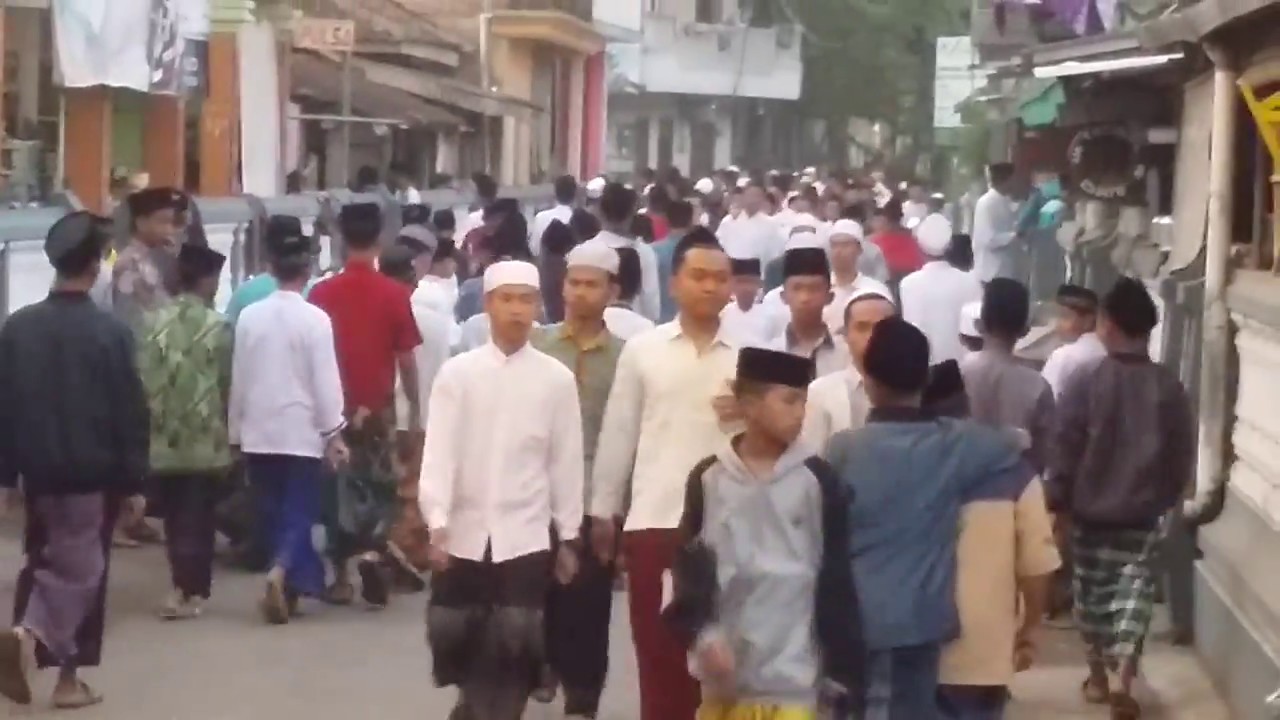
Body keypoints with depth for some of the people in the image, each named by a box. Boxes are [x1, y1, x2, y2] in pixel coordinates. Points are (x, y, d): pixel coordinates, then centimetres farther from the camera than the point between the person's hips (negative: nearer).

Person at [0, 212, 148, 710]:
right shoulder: (109, 332, -12)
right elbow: (130, 413, -10)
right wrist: (134, 483, -2)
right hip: (93, 472, -4)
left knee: (46, 561, 17)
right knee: (81, 569, 4)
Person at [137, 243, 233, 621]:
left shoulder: (152, 322, -1)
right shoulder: (219, 326, -6)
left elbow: (142, 380, -2)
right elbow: (227, 385, -2)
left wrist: (146, 429, 7)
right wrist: (228, 433, 11)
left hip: (164, 440, 2)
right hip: (206, 440, -2)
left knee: (176, 519, 15)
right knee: (197, 519, 4)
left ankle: (186, 586, 18)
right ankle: (189, 590, -2)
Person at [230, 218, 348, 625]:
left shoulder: (249, 316, 1)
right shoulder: (315, 318, -10)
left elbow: (238, 378, 6)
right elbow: (326, 380, -10)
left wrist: (235, 431, 14)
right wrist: (333, 431, -3)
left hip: (258, 432, 4)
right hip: (301, 431, -3)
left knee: (271, 513, 13)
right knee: (298, 512, 1)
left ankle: (286, 587, 18)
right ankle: (282, 572, -23)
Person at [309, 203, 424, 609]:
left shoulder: (322, 294, -3)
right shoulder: (395, 294, -7)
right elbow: (406, 358, -3)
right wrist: (415, 407, 9)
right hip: (379, 408, -1)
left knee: (340, 489, 10)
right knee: (380, 488, 9)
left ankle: (341, 577, 12)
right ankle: (371, 553, -11)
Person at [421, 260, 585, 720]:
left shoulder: (557, 378, 0)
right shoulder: (458, 372, -2)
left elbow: (566, 460, 4)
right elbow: (439, 451, -6)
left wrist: (568, 536, 6)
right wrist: (437, 525, -16)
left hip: (525, 536, 0)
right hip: (464, 534, 1)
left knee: (514, 648, -6)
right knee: (454, 640, 8)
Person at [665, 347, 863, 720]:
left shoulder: (818, 480, -3)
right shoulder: (709, 478, 2)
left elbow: (837, 580, -1)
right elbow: (690, 566, 5)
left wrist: (842, 670, -2)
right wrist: (703, 634, -11)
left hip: (792, 675, -2)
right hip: (725, 673, 2)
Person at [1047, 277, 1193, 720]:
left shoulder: (1085, 380, -11)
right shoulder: (1169, 387, -4)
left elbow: (1064, 449, -9)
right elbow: (1182, 456, 3)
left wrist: (1057, 501, 0)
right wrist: (1167, 498, 18)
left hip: (1089, 510, 0)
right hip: (1143, 514, 1)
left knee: (1092, 591, 16)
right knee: (1133, 594, 2)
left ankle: (1099, 675, 27)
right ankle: (1122, 679, -13)